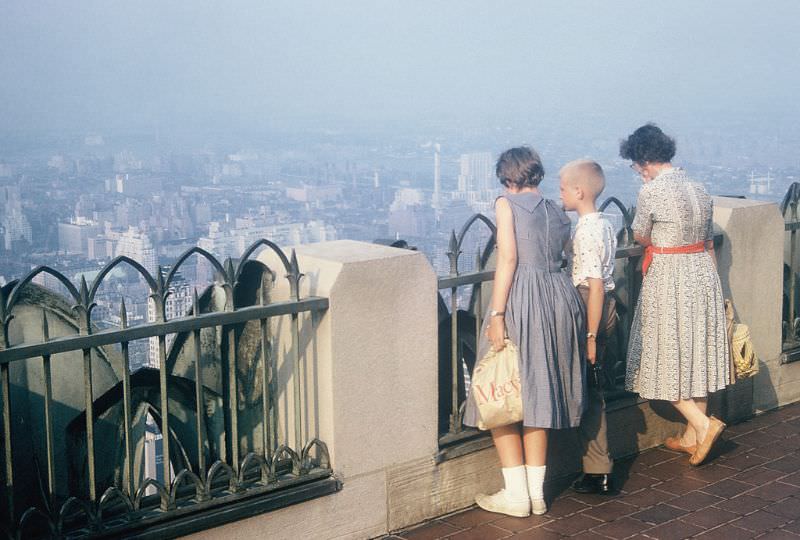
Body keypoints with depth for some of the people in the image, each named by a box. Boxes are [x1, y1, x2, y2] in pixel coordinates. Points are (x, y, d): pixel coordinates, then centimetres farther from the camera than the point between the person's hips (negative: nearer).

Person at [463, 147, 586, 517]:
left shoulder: (507, 203, -1)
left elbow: (508, 258, -12)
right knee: (539, 396, 14)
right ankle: (537, 493, 16)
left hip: (522, 299, -6)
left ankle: (516, 495, 6)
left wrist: (496, 314, -16)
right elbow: (561, 257, 14)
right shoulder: (557, 213, 17)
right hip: (559, 298, 6)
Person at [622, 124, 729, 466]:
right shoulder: (699, 189, 7)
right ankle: (692, 437, 21)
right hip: (703, 274, 7)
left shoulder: (651, 191, -15)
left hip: (668, 279, -7)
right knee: (696, 354, 12)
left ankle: (703, 424, -4)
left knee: (667, 357, 5)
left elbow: (640, 237, -2)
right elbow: (709, 243, 12)